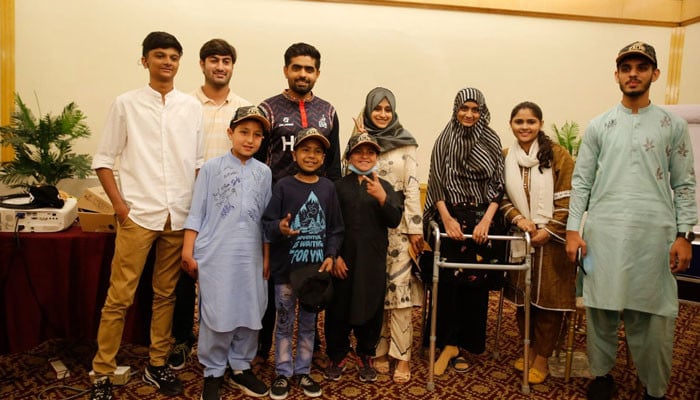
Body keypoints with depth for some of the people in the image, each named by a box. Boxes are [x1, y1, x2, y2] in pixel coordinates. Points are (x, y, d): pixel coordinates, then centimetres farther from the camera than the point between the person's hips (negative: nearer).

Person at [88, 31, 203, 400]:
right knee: (119, 297, 0)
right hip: (138, 214, -2)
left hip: (180, 216, 2)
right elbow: (103, 159, 4)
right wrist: (119, 204, -6)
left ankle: (157, 365, 24)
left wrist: (198, 207, 3)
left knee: (165, 294, 11)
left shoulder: (192, 107, 8)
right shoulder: (126, 104, 2)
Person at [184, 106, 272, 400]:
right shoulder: (212, 167, 0)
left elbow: (265, 218, 11)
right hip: (216, 254, -3)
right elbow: (196, 212, 0)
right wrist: (188, 251, -4)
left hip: (250, 255, 3)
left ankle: (240, 367, 27)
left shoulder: (264, 173, 8)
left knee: (249, 313, 9)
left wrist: (267, 256, 11)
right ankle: (213, 373, 19)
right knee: (216, 315, 2)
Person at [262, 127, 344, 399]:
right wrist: (280, 227, -30)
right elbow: (267, 222, -8)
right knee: (285, 323, 10)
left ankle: (303, 371, 30)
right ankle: (283, 373, 25)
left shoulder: (328, 188, 2)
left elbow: (335, 228, 5)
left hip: (316, 267, 2)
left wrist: (330, 255, -7)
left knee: (308, 323, 14)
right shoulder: (283, 186, -5)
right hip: (285, 268, -2)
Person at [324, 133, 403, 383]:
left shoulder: (384, 186, 5)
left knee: (371, 309, 10)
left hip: (374, 261, 1)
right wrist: (334, 255, -8)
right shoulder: (338, 186, 0)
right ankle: (338, 356, 27)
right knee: (338, 309, 7)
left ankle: (365, 356, 30)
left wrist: (382, 197, -21)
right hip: (342, 260, -1)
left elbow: (394, 220, -6)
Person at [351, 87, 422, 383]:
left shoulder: (405, 143, 4)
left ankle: (402, 356, 4)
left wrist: (416, 228, -6)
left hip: (398, 223, -1)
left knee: (399, 287, -4)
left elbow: (412, 187, -1)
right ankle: (378, 350, 18)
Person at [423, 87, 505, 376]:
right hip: (452, 216, -1)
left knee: (476, 281, 2)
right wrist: (447, 218, -9)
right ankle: (450, 344, 6)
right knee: (449, 280, -6)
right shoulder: (444, 140, 4)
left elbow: (497, 184, 3)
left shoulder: (492, 142, 6)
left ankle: (456, 344, 15)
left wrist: (487, 220, -8)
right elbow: (437, 182, 0)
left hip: (483, 218, 1)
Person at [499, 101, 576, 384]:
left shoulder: (558, 155, -5)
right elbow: (501, 197, 5)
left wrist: (548, 230, -13)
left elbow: (568, 199, -8)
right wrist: (518, 218, -12)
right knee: (522, 297, 11)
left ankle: (542, 358, 18)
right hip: (520, 238, 3)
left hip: (551, 240, -3)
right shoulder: (505, 157, 5)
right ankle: (529, 348, 29)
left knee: (549, 298, 3)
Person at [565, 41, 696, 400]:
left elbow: (684, 185, 8)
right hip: (604, 231, 1)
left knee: (653, 314, 2)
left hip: (655, 233, 0)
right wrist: (573, 229, -1)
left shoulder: (673, 125, 9)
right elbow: (581, 181, 6)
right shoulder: (599, 126, 9)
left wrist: (684, 235, 0)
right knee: (602, 307, 6)